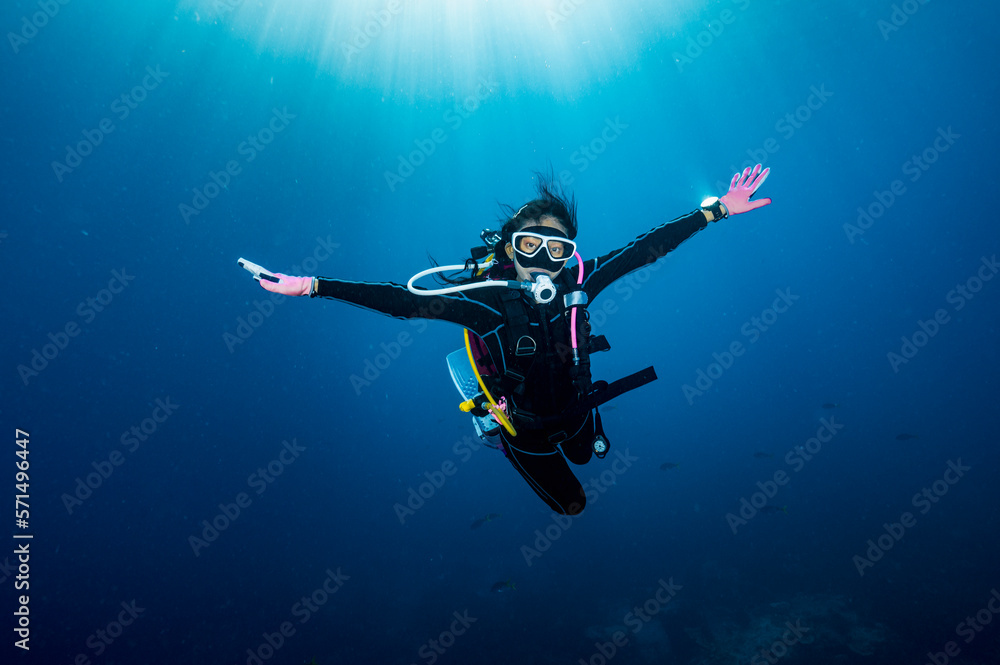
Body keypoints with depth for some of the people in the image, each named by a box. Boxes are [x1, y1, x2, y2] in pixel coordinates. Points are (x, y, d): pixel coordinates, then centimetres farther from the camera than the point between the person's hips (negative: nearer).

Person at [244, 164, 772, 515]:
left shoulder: (577, 285, -26)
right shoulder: (486, 303, -36)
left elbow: (644, 249, -22)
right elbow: (401, 299, -39)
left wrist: (716, 210, -23)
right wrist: (312, 286, -44)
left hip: (576, 409, 4)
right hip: (526, 430, -3)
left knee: (586, 456, 36)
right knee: (571, 503, 21)